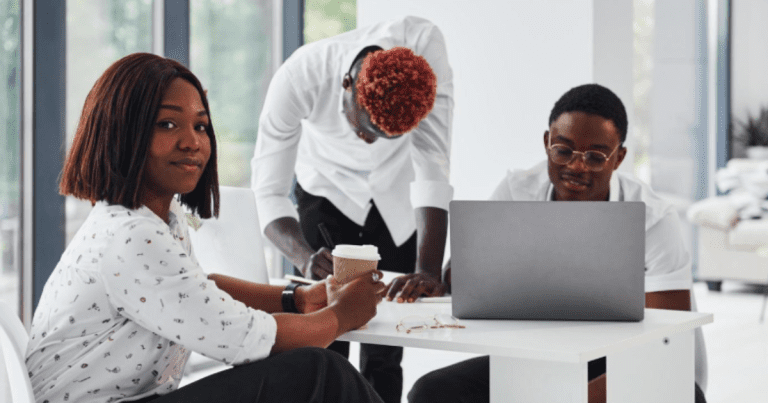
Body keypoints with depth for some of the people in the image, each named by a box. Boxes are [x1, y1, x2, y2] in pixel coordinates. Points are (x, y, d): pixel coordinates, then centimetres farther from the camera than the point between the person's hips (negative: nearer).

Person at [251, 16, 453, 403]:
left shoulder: (425, 45, -34)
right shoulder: (298, 78, -34)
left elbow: (432, 168, -34)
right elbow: (269, 192, -30)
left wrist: (428, 270, -43)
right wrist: (305, 258, -48)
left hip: (400, 199, 1)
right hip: (330, 191, -1)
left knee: (385, 352, -1)